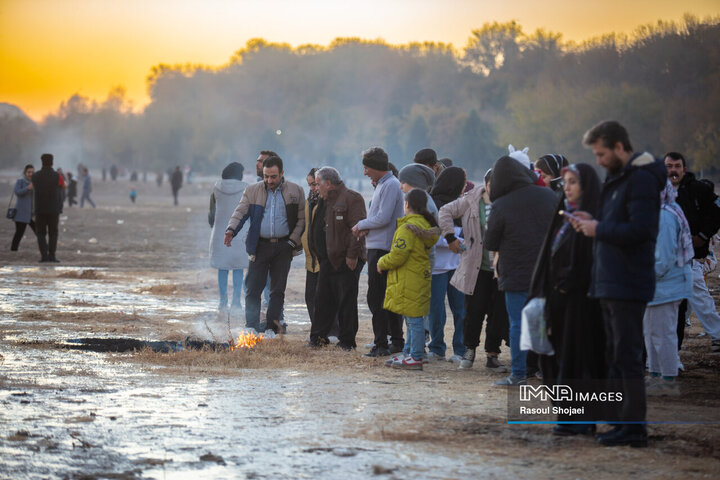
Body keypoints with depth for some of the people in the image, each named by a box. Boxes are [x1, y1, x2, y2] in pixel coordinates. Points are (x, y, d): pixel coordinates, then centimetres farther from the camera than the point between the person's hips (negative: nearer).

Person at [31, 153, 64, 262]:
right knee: (53, 233, 9)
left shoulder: (35, 176, 0)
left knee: (41, 233, 8)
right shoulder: (57, 176, -6)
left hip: (39, 209, 1)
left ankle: (44, 255, -5)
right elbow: (63, 186, 15)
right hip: (54, 209, -1)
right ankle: (52, 255, -1)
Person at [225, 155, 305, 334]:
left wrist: (293, 242, -6)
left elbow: (302, 219, 5)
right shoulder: (252, 191, 7)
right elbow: (240, 212, -1)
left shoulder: (295, 191, 5)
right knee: (253, 289, -3)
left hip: (283, 246, 0)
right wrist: (231, 230, -20)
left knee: (278, 290, 2)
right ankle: (251, 329, 3)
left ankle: (272, 328, 9)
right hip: (260, 245, 0)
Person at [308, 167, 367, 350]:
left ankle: (347, 340, 3)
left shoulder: (352, 198, -10)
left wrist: (352, 255, -20)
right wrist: (318, 255, 18)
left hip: (346, 260, -9)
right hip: (328, 259, 9)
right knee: (323, 298, 11)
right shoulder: (324, 201, 18)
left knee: (346, 300, -2)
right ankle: (318, 337, 19)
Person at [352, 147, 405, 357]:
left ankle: (381, 345, -7)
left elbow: (383, 218, -21)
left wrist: (361, 225, -7)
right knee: (387, 297, 14)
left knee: (376, 298, -9)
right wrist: (367, 228, 3)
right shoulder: (382, 185, 17)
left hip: (383, 249, -10)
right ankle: (397, 341, 19)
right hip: (377, 247, 10)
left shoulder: (391, 185, -14)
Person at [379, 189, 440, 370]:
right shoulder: (426, 225, 12)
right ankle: (408, 354, 23)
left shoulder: (408, 227, -17)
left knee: (413, 320, -6)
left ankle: (415, 358, -4)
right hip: (420, 278, 10)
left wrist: (382, 263, -2)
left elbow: (397, 256, -20)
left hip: (409, 283, -10)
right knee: (413, 320, 16)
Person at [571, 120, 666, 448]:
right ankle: (620, 421, 18)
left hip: (627, 284, -10)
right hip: (610, 283, 10)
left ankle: (634, 427, -6)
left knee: (627, 356, -9)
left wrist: (599, 229, -14)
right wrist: (594, 222, 6)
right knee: (614, 356, 13)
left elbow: (640, 230, -23)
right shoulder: (619, 178, 18)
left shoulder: (641, 179, -14)